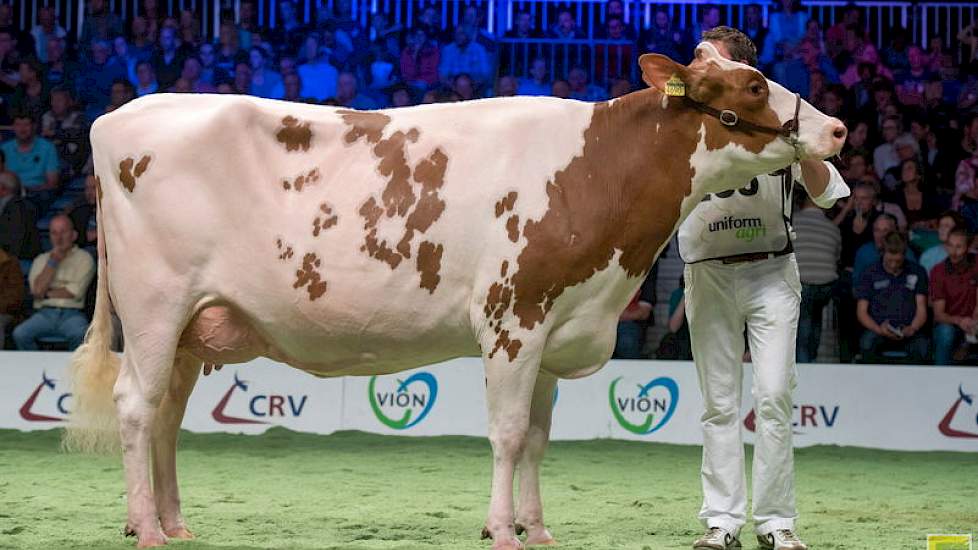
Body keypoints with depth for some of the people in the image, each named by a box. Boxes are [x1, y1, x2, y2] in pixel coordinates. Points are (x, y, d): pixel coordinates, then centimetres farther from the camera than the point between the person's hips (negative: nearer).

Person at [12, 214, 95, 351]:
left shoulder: (84, 258, 8)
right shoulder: (41, 260, 19)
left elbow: (75, 292, -3)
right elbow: (37, 290, 2)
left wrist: (46, 294, 4)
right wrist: (53, 262, 1)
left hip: (72, 314, -3)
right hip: (45, 313, 3)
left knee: (80, 334, -37)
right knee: (20, 333, -27)